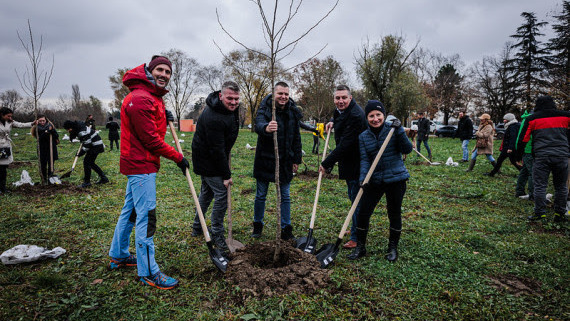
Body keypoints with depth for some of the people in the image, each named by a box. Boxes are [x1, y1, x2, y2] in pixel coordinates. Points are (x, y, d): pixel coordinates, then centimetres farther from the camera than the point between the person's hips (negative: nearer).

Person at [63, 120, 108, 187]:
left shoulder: (82, 132, -25)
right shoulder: (77, 129, 6)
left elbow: (87, 144, -25)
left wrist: (81, 153, -17)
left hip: (96, 145, -11)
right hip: (94, 145, 11)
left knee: (86, 161, -9)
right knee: (91, 163, 14)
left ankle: (87, 182, -1)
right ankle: (103, 178, 18)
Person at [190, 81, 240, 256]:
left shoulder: (231, 108, 0)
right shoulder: (213, 118, -31)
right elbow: (217, 150, -28)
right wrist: (226, 175, -23)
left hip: (208, 158, 10)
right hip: (208, 161, -10)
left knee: (207, 192, 20)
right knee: (221, 194, -8)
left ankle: (197, 228, 36)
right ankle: (217, 235, 6)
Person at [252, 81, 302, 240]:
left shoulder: (292, 112, 3)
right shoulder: (264, 109, -11)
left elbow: (296, 137, 11)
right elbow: (258, 124, -34)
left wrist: (296, 159, 10)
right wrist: (266, 128, -57)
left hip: (285, 161, 3)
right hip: (265, 160, -3)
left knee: (285, 196, 9)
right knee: (260, 195, 10)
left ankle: (286, 229, 20)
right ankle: (257, 225, 29)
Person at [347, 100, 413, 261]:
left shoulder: (392, 129, -4)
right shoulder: (363, 136, 3)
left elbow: (407, 150, -9)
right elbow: (364, 159, -4)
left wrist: (399, 130, -21)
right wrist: (362, 178, -20)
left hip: (395, 179, -2)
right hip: (374, 180, 3)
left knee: (394, 214, 9)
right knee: (363, 213, 3)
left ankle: (393, 248, 29)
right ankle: (360, 247, 21)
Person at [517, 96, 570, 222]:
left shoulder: (532, 119, 5)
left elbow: (523, 139, 6)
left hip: (541, 157, -2)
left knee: (540, 186, 1)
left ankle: (540, 214, 1)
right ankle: (560, 214, 16)